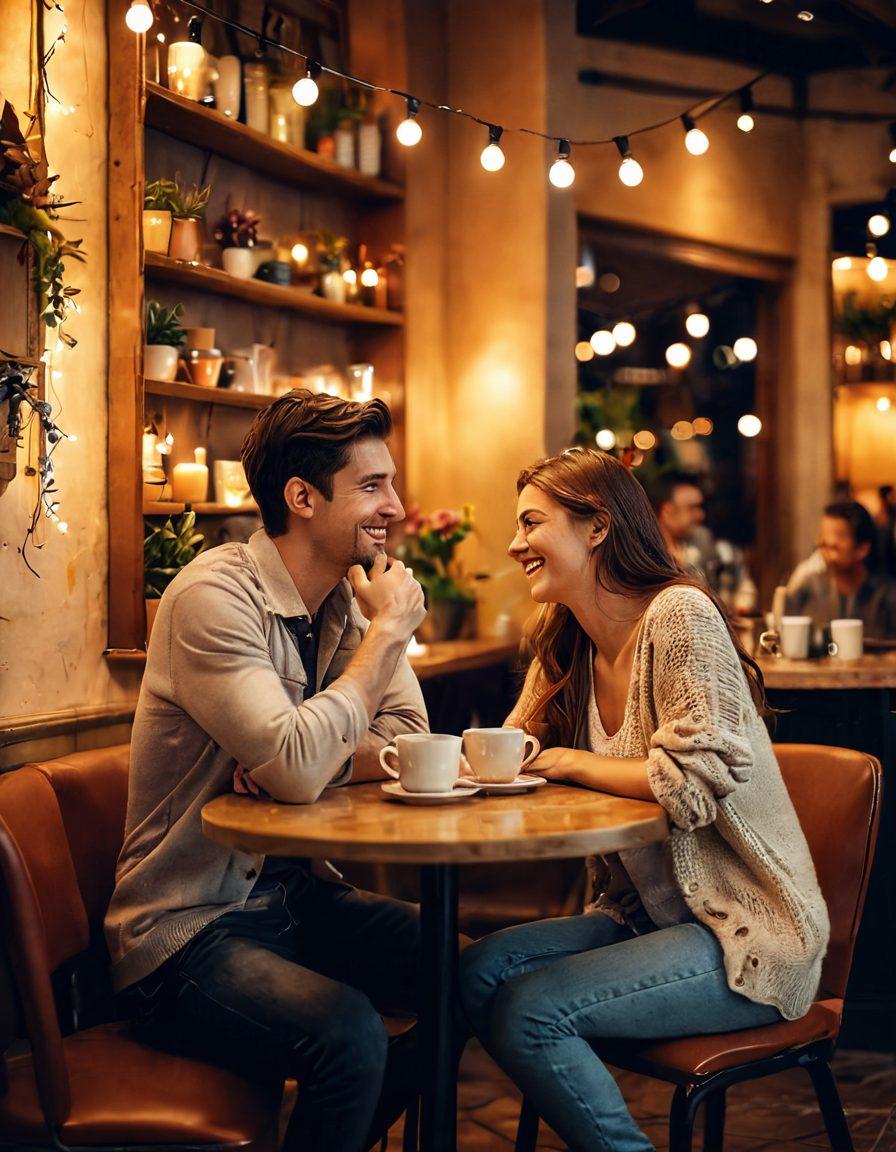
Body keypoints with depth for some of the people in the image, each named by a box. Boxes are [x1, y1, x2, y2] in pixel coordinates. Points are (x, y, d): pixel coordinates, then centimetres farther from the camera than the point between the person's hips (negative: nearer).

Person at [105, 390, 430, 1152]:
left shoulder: (355, 594, 4)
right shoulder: (216, 596, -20)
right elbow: (299, 771, -31)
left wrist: (297, 761, -20)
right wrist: (386, 633, -20)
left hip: (297, 897, 8)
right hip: (187, 930, -8)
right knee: (349, 1033, -30)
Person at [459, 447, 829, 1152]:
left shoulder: (680, 615, -16)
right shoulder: (565, 649, 9)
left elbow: (694, 786, -23)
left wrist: (575, 763, -10)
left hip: (746, 933, -8)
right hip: (647, 914, 8)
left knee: (527, 1009, -20)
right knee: (480, 970, -11)